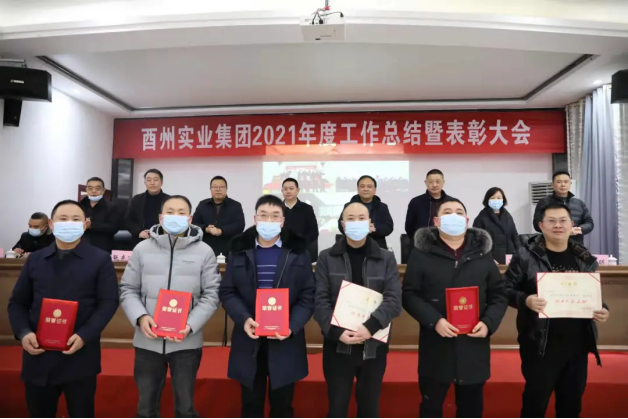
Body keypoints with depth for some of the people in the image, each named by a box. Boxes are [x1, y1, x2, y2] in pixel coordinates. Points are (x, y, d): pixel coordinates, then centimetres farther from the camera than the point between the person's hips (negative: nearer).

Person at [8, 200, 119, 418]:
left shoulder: (100, 259, -2)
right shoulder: (34, 260, 10)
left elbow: (109, 302, -7)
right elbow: (17, 303, 11)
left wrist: (84, 336, -19)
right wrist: (23, 333, -7)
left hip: (80, 357, -3)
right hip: (38, 355, 3)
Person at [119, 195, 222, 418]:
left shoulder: (204, 252, -3)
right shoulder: (142, 249, 2)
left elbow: (211, 295, -4)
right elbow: (128, 290, 4)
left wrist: (190, 326, -16)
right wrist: (140, 317, -13)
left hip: (187, 342, -1)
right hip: (147, 342, 1)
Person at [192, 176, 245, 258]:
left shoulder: (236, 205, 5)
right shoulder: (202, 205, 13)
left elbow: (240, 225, -7)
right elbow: (194, 224, 8)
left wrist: (221, 231, -20)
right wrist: (206, 229, -14)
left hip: (229, 252, -2)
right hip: (207, 251, 2)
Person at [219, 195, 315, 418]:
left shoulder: (298, 251, -1)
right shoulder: (239, 250, 2)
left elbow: (308, 295, -3)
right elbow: (227, 292, 1)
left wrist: (292, 326, -17)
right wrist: (244, 319, -16)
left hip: (285, 340, 0)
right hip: (249, 340, 1)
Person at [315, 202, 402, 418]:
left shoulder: (386, 258, 3)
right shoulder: (327, 258, 1)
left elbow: (394, 299, -7)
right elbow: (321, 301, -5)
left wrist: (370, 327, -21)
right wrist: (337, 332, -18)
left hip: (374, 346, 1)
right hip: (337, 346, 0)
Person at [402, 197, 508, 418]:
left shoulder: (482, 252, 5)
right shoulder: (421, 253, -4)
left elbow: (499, 294, 8)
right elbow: (409, 295, -6)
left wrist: (489, 322, -9)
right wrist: (434, 321, -19)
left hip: (474, 345, 3)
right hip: (435, 345, -2)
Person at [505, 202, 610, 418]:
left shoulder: (585, 259, 6)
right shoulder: (526, 256, -8)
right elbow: (506, 289, -7)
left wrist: (603, 309, -4)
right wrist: (525, 300, -25)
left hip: (577, 345, 5)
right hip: (540, 345, -4)